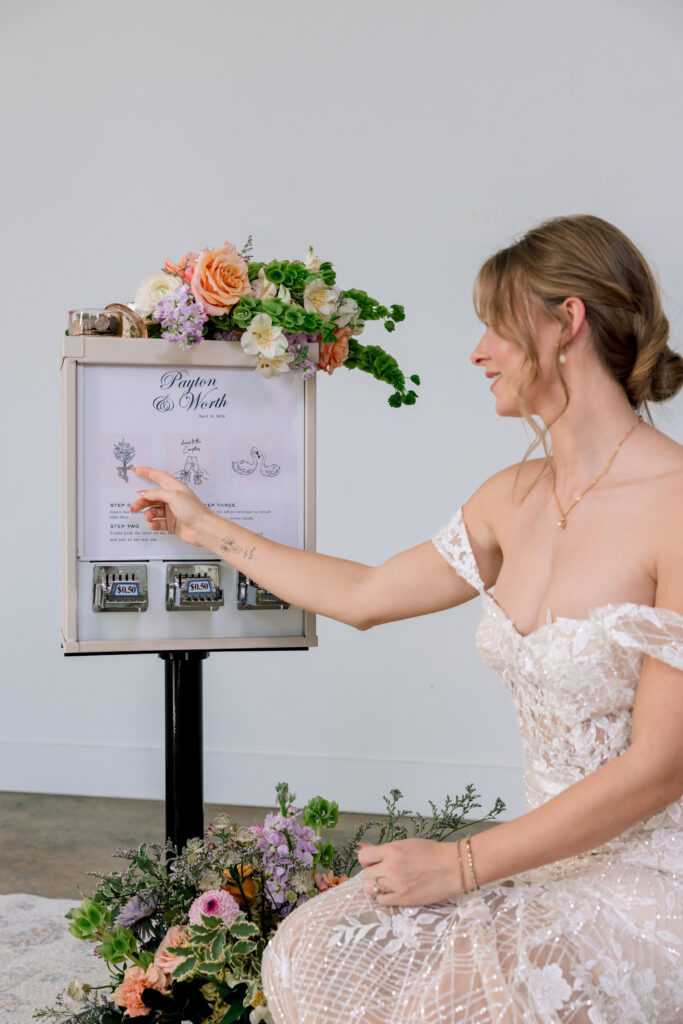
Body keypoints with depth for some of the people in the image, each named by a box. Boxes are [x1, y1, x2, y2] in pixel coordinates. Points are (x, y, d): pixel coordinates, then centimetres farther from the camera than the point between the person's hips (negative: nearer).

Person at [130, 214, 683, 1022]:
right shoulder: (516, 497, 4)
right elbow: (363, 597, 16)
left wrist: (462, 864, -14)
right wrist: (205, 527, 25)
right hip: (553, 857, 6)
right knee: (313, 952, -7)